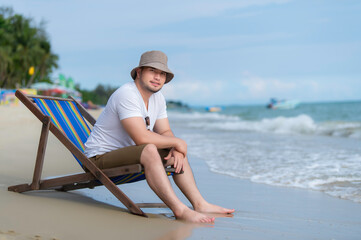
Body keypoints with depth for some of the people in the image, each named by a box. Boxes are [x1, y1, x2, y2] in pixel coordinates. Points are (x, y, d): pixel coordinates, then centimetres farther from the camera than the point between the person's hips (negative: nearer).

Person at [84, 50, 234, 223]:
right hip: (101, 158, -10)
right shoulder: (126, 94, -23)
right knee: (149, 150, -34)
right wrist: (177, 142, -19)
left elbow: (165, 132, 10)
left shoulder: (158, 98, 7)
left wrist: (176, 150, -13)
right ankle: (179, 210, -33)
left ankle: (199, 204, 5)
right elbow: (142, 138, -32)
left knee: (177, 153, 7)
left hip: (128, 154, 10)